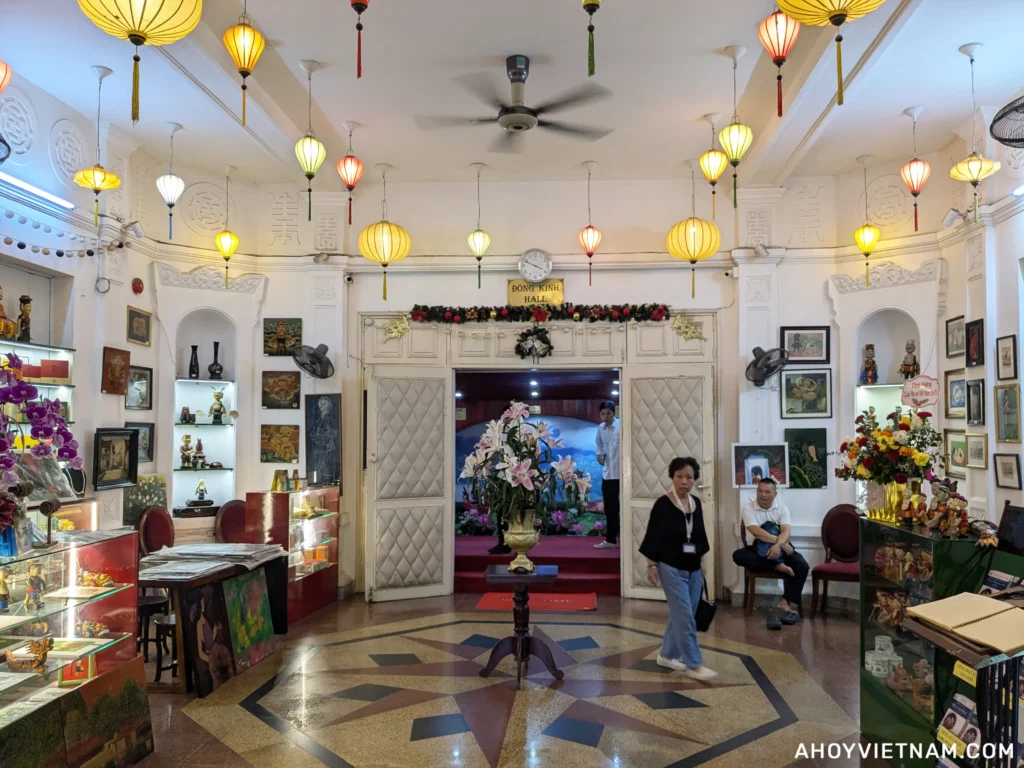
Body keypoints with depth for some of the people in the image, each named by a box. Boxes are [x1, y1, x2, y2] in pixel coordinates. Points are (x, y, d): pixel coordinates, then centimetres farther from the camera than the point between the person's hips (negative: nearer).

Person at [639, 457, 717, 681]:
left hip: (693, 568, 7)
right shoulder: (663, 505, -13)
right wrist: (651, 565, -12)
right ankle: (694, 665, 1)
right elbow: (653, 537, -11)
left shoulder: (696, 503, 5)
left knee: (680, 615, 13)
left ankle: (667, 655, 27)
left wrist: (700, 565, 16)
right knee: (685, 617, -6)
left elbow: (699, 535, 14)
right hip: (671, 568, -7)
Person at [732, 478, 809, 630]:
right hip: (757, 549, -2)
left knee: (802, 566, -25)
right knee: (738, 555, -32)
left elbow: (786, 531, -15)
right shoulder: (748, 508, -8)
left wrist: (778, 545, -37)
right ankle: (778, 566, -32)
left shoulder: (782, 508, 1)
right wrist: (781, 542, -30)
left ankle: (786, 603, -24)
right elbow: (756, 532, -22)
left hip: (779, 548, 2)